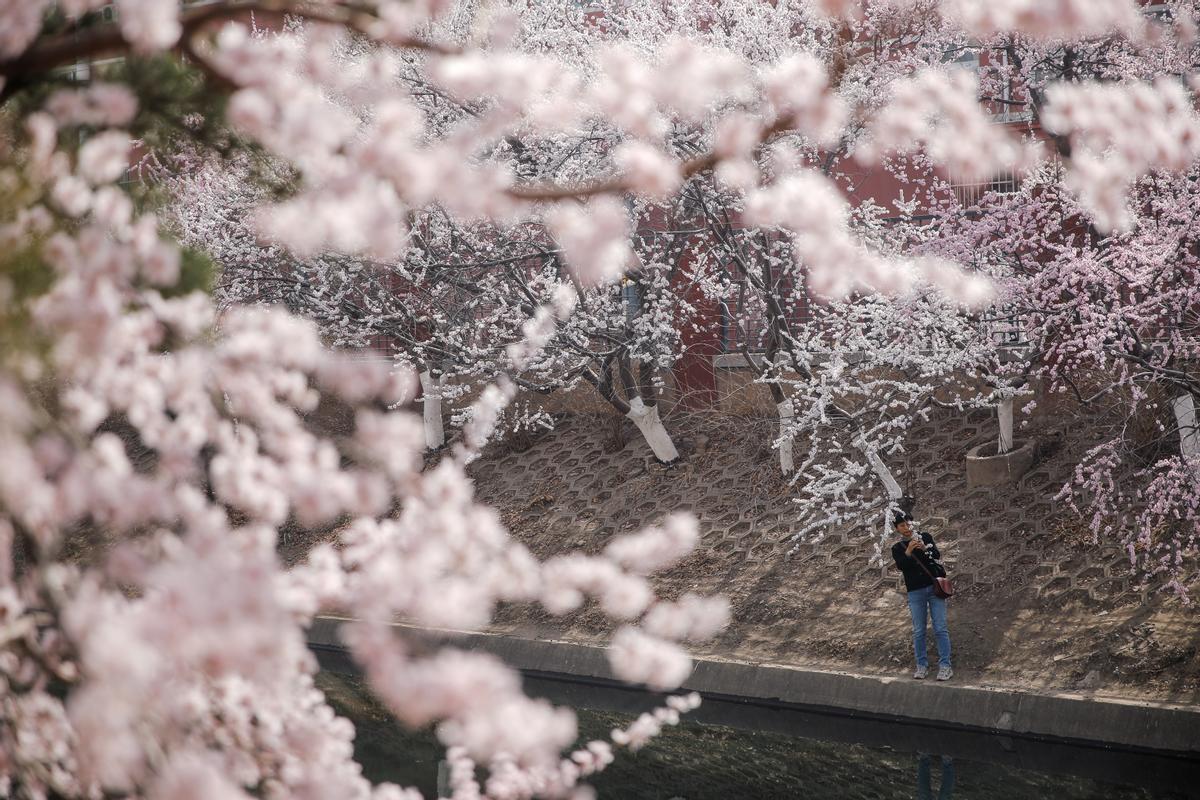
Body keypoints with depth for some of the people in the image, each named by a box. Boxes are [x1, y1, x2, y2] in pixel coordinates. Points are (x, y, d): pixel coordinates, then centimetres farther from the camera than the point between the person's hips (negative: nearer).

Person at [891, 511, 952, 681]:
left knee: (940, 628, -6)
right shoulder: (897, 548, 8)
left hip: (934, 586, -1)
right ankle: (922, 665, 9)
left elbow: (937, 555, -4)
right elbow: (901, 565, -9)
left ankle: (945, 666, -7)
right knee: (918, 631, 2)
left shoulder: (925, 537, 8)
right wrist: (908, 551, -24)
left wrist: (925, 549, -22)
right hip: (915, 592, 1)